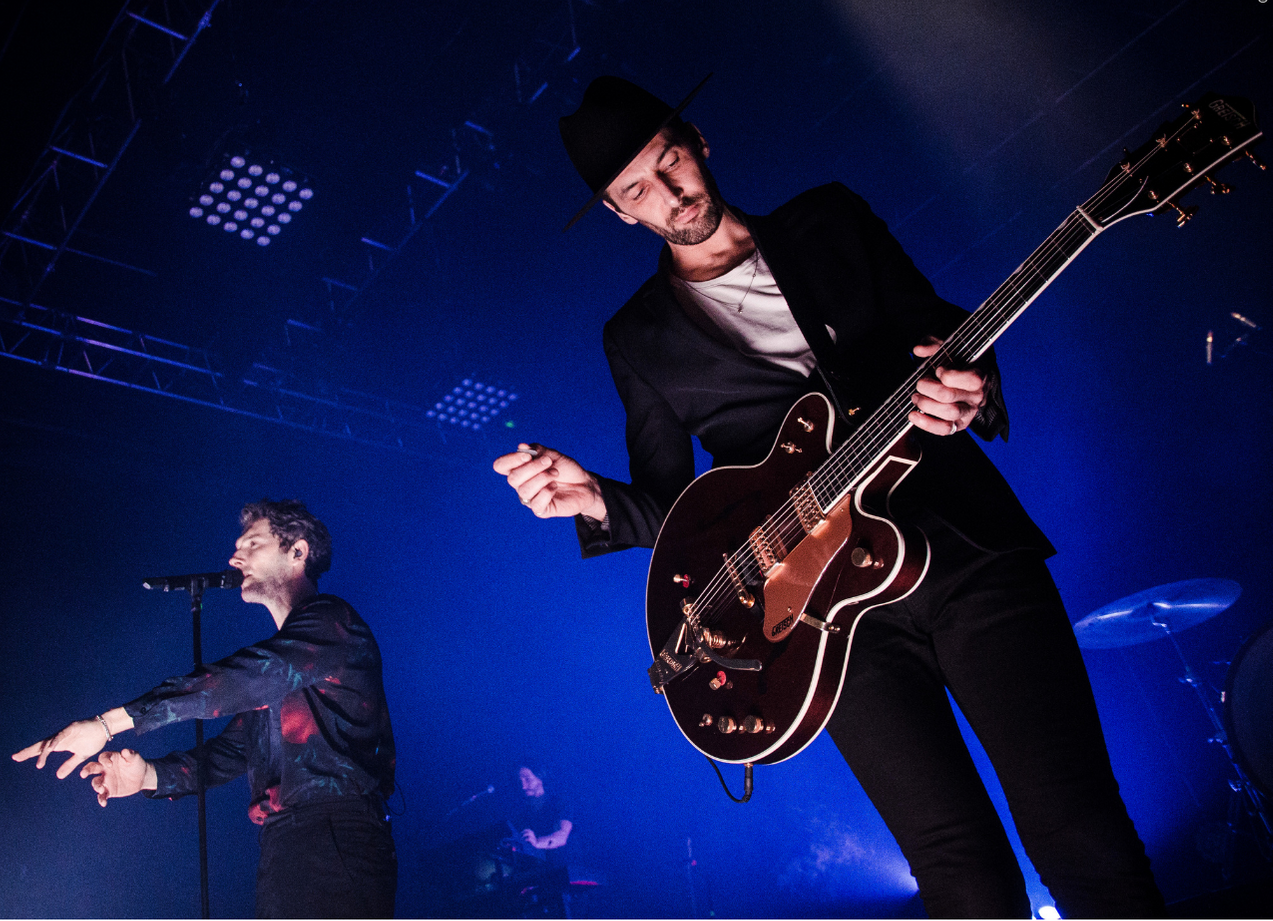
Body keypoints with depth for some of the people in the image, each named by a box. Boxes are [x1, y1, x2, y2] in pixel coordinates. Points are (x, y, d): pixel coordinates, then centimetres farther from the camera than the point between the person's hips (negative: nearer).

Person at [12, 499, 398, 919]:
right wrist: (149, 774, 1)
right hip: (282, 854, 8)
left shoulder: (331, 622, -5)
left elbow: (237, 681, -18)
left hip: (334, 850, -8)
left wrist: (109, 722, -18)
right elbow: (232, 752, 20)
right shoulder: (272, 669, 25)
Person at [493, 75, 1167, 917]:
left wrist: (972, 393, -11)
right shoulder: (637, 338, 11)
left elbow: (943, 334, 12)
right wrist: (596, 500, -9)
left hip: (968, 541, 1)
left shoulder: (833, 220, 13)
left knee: (1079, 832, -7)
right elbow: (671, 504, 12)